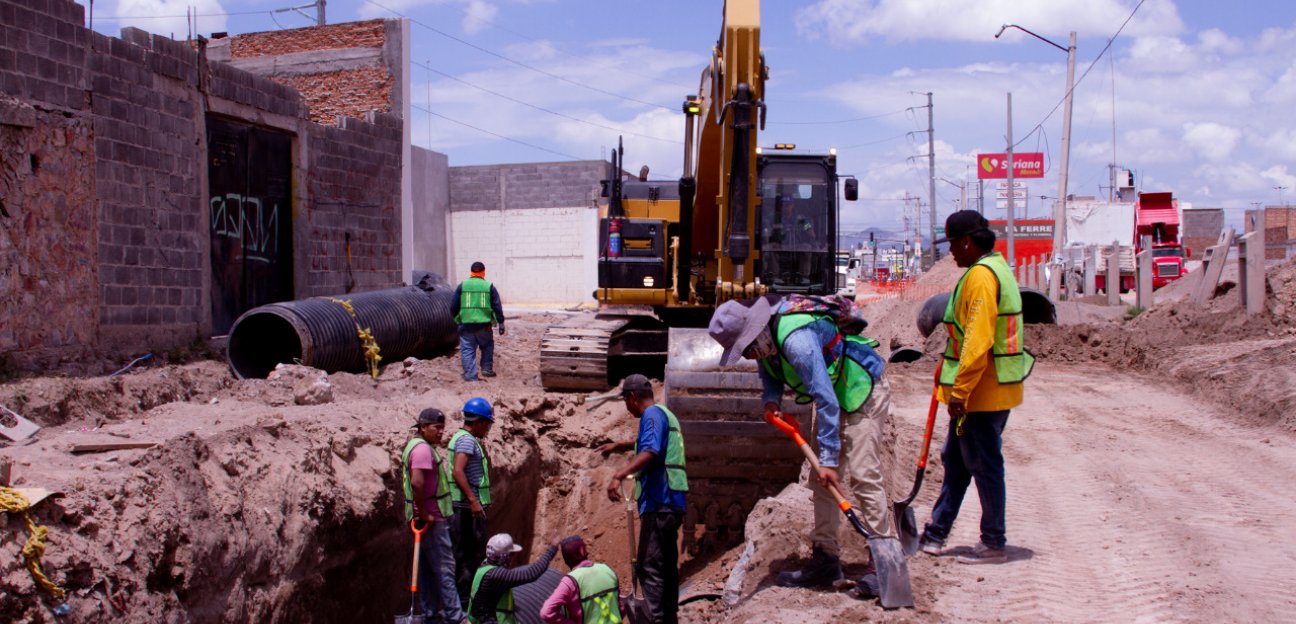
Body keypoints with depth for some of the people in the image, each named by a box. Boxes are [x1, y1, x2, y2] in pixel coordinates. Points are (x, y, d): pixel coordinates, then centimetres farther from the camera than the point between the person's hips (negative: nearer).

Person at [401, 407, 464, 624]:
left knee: (428, 569, 14)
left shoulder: (415, 445, 15)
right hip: (432, 519, -10)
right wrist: (424, 514, -22)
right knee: (444, 568, -5)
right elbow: (417, 483, -31)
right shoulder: (423, 449, -18)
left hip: (429, 518, 10)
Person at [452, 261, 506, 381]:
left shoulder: (462, 286, 4)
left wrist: (457, 318, 22)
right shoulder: (489, 286, 2)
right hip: (484, 324, 0)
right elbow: (497, 306, 2)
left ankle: (470, 376, -1)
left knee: (467, 350, 4)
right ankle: (487, 369, 19)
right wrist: (500, 322, 7)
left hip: (466, 324, 0)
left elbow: (453, 306, 6)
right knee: (487, 346, 22)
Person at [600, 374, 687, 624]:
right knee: (667, 565, 14)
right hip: (672, 501, 10)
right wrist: (619, 446, 48)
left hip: (658, 502, -10)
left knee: (649, 567, -14)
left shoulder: (652, 414, -8)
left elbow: (650, 452, -26)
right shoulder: (666, 414, 22)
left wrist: (618, 475, -35)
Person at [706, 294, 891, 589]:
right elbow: (770, 373, 14)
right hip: (834, 396, 9)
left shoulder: (796, 340, -35)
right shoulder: (766, 341, -6)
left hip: (862, 393, -9)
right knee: (822, 481, 6)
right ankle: (825, 559, 11)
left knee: (863, 476, -16)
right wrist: (771, 401, -10)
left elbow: (827, 401, -34)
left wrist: (829, 458, -31)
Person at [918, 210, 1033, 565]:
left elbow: (978, 342, -25)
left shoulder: (981, 275, -19)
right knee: (956, 460, 17)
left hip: (982, 392, -11)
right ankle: (935, 534, 26)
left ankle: (994, 544, 12)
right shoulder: (997, 268, 14)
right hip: (995, 390, 11)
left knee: (985, 465, 1)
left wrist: (960, 391, -22)